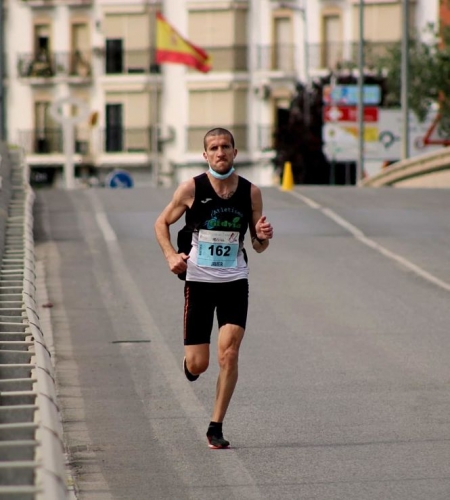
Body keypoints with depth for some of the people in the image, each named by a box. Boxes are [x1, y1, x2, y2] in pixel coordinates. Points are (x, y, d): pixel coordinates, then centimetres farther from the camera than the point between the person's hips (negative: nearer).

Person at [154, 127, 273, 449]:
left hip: (235, 282, 1)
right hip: (199, 280, -1)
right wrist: (171, 255, -11)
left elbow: (258, 246, 9)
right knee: (197, 365, -1)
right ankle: (190, 361, 38)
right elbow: (162, 223, 6)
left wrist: (263, 237, -15)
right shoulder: (191, 189, -6)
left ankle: (216, 428, -1)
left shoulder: (251, 192, 0)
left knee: (229, 354, -12)